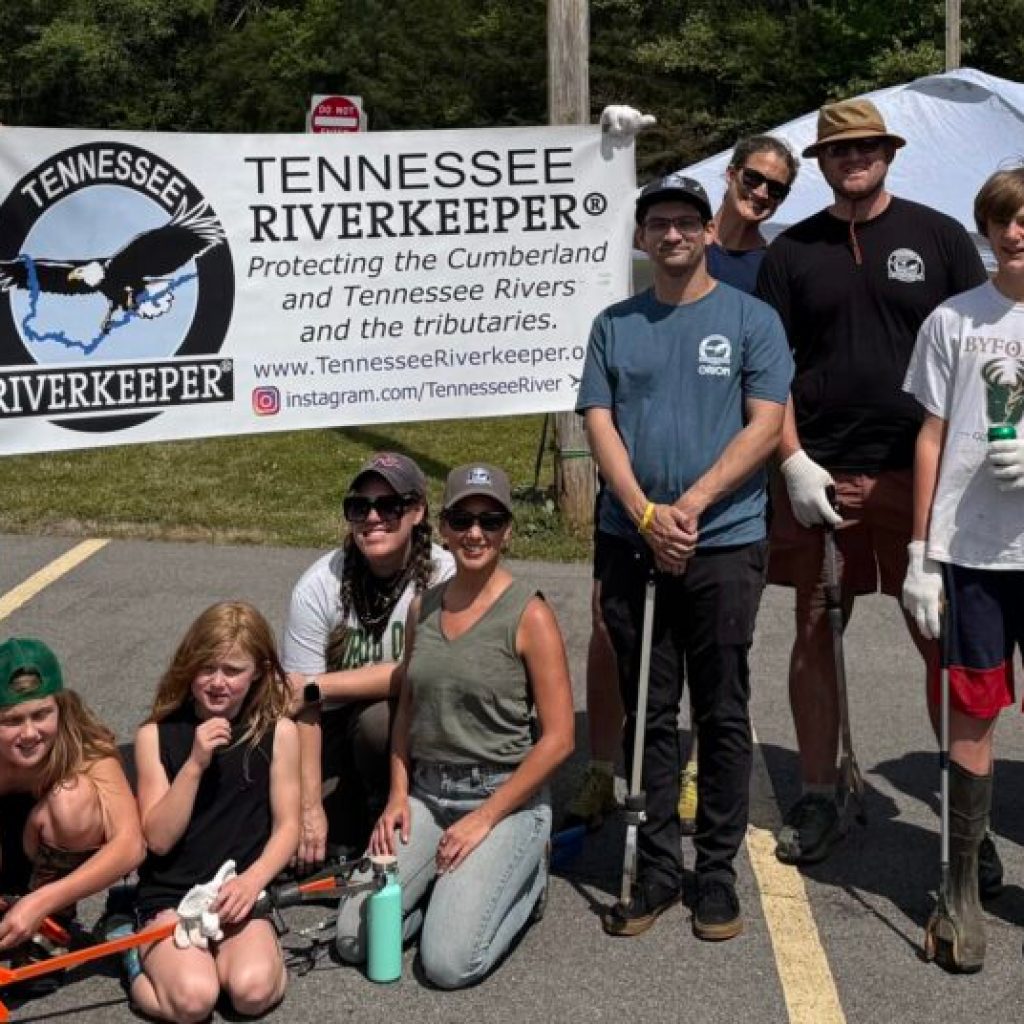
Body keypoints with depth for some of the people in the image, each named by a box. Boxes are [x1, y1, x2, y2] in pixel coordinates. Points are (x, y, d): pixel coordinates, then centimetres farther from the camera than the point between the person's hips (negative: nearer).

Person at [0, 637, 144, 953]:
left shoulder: (85, 743, -31)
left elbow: (131, 844, -40)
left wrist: (41, 902, -49)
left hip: (53, 847, 0)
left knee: (72, 797, -33)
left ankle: (54, 916, -11)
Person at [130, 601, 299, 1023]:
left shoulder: (277, 732, -1)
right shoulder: (156, 735, -2)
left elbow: (286, 826, 2)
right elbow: (158, 839, -8)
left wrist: (251, 881, -16)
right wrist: (194, 764, -20)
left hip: (238, 893, 1)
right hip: (169, 894, 0)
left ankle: (216, 955, 5)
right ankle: (141, 958, 5)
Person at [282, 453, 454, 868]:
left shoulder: (443, 576, -20)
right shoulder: (318, 587, -14)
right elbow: (300, 704, -16)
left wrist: (316, 688, -21)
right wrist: (310, 806, -21)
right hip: (336, 723, 3)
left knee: (377, 718, -33)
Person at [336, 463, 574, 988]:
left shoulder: (529, 615, -11)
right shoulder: (423, 607, 7)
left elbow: (558, 739, -12)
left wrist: (485, 819, -13)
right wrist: (398, 795, 3)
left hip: (506, 798, -5)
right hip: (425, 793, 5)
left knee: (448, 963, -18)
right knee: (353, 938, -8)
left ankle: (525, 879, 9)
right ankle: (450, 880, 16)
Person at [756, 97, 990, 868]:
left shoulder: (940, 237, 5)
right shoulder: (793, 250, 9)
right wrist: (793, 462, -4)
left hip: (920, 472, -2)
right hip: (820, 475, 2)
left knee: (942, 638, 1)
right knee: (815, 634, 8)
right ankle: (818, 800, 20)